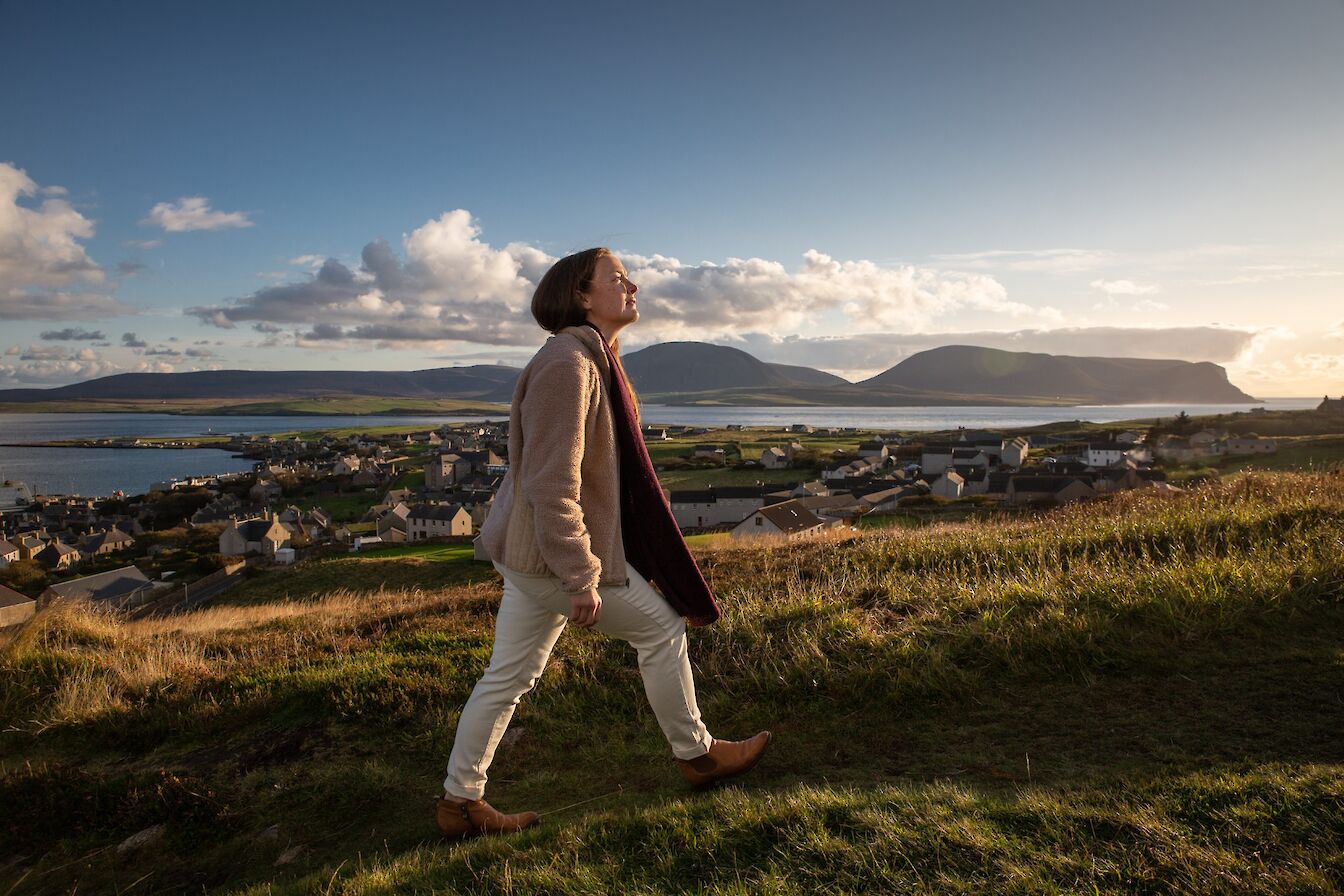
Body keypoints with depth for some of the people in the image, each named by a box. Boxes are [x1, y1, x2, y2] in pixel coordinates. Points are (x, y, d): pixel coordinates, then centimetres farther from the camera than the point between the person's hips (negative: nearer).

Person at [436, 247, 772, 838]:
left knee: (508, 676, 15)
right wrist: (583, 578, -24)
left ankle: (460, 804, 28)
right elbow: (551, 485, -26)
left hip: (529, 551, 10)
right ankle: (695, 755, 25)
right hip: (554, 552, -10)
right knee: (661, 627, 6)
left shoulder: (594, 359, 12)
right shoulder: (566, 362, -21)